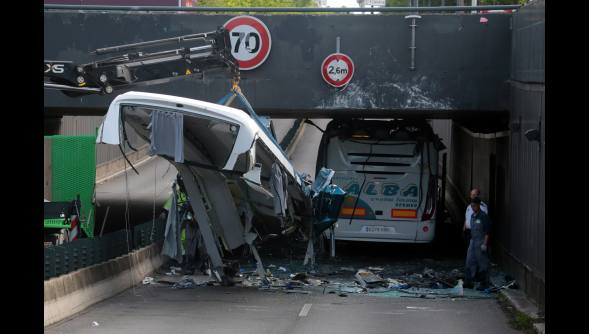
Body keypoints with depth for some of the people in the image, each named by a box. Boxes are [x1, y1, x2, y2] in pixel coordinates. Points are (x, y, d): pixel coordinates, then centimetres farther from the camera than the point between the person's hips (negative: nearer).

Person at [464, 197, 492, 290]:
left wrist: (485, 244, -18)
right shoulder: (472, 216, 12)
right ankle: (468, 282, 13)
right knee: (470, 262, 7)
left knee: (483, 264, -1)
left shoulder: (483, 216, -13)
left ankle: (484, 284, 6)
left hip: (481, 243, -8)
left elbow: (487, 232, -15)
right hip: (473, 242, 8)